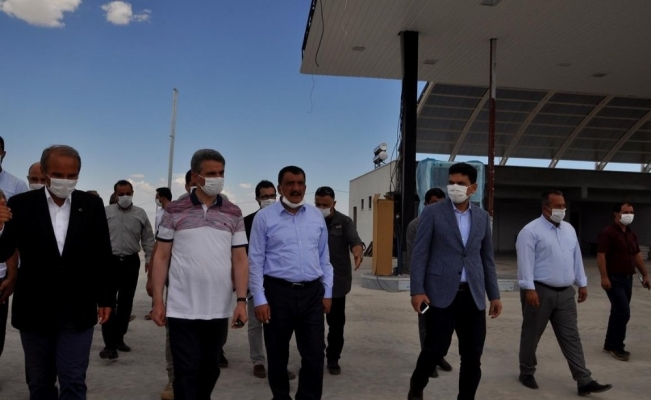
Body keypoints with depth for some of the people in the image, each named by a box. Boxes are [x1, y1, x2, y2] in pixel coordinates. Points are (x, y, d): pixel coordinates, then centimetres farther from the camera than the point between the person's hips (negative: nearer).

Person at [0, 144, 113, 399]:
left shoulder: (92, 205, -3)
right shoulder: (21, 204, -6)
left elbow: (102, 256, 3)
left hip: (78, 311, 0)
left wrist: (105, 299, 5)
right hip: (35, 310, 1)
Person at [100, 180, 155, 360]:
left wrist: (149, 259, 1)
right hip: (110, 261, -2)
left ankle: (119, 338, 23)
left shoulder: (140, 214, 5)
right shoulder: (106, 212, 2)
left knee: (126, 303, 10)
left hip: (131, 262, 2)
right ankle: (109, 344, -5)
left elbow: (148, 239, 7)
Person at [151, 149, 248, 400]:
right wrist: (158, 301, -3)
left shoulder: (233, 214, 5)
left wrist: (242, 301, -4)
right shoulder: (174, 211, -1)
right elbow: (161, 257, 1)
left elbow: (240, 259, 4)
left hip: (219, 310, 3)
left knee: (210, 370, 16)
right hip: (182, 309, -2)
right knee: (186, 373, 3)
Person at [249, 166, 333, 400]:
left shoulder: (317, 216, 8)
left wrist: (327, 292, 10)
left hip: (312, 293, 3)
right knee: (277, 355, 13)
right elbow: (255, 261, -3)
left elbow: (324, 257, 13)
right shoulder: (264, 217, -3)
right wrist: (259, 300, -7)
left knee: (315, 354, 3)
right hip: (278, 292, -2)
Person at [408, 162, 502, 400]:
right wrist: (417, 290, -12)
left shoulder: (482, 217, 11)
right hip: (441, 293, -4)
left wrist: (494, 295, 11)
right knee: (436, 348, -2)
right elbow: (420, 254, -4)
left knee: (472, 356, 6)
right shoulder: (433, 213, -2)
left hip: (473, 295, 4)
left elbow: (487, 259, 15)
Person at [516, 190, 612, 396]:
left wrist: (582, 283, 16)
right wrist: (529, 289, -20)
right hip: (540, 291, -6)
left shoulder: (569, 229, 13)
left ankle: (584, 381, 8)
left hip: (565, 293, 6)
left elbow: (577, 258, 17)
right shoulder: (531, 231, -12)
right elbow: (525, 261, -16)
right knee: (531, 335, 7)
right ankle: (527, 373, 23)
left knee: (571, 337, 6)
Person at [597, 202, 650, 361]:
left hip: (627, 278, 8)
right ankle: (616, 347, 2)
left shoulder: (632, 234, 13)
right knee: (623, 312, -10)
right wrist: (604, 277, -24)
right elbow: (601, 256, -18)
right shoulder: (608, 233, -13)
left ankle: (610, 344, 22)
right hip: (614, 279, -8)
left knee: (618, 312, 12)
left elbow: (637, 255, 19)